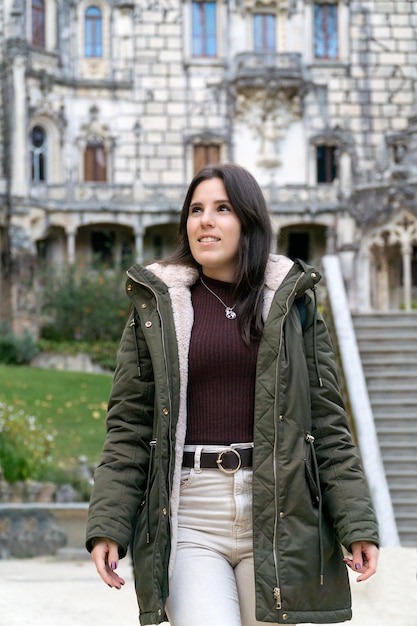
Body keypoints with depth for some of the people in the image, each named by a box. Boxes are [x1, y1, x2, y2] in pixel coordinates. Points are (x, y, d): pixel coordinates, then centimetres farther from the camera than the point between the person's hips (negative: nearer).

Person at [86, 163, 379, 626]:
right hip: (188, 515, -1)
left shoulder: (294, 303, 8)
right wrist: (107, 527, -3)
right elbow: (128, 425, 5)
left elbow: (327, 420, 7)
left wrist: (357, 525, 0)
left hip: (278, 515, 1)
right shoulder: (157, 306, 7)